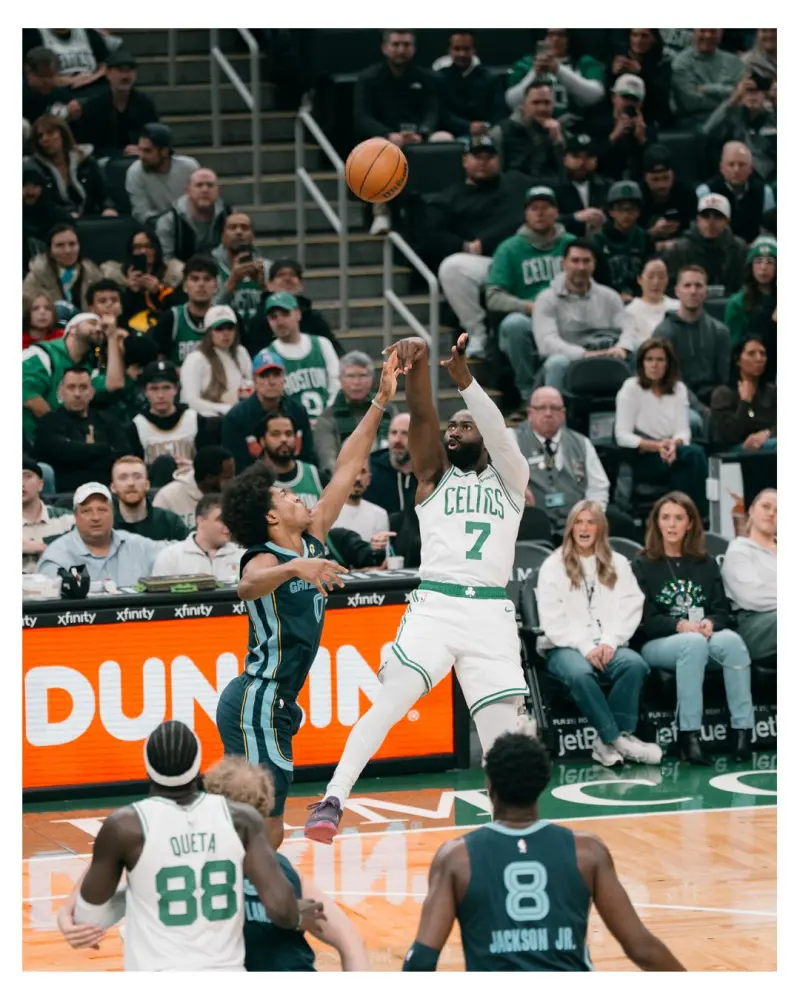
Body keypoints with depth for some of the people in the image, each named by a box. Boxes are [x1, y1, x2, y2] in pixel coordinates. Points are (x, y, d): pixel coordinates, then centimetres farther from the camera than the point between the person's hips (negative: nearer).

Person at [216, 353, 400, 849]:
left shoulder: (311, 542, 8)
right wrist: (295, 568, -58)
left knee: (263, 834, 12)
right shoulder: (264, 560, -14)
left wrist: (381, 401, 9)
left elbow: (348, 467, 10)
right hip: (257, 704, -9)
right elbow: (250, 586, -40)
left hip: (273, 707, 9)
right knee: (262, 835, -11)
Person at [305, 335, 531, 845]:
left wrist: (464, 377, -22)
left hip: (492, 614, 1)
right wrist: (419, 360, -20)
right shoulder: (435, 474, 16)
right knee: (388, 702, -16)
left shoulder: (510, 478, 15)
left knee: (503, 733, -3)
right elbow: (422, 414, -1)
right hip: (435, 605, -1)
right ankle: (332, 802, -19)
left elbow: (498, 431, -5)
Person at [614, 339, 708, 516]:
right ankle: (700, 515, -27)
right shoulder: (631, 388, -2)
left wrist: (674, 444, -23)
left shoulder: (678, 389, 11)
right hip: (641, 461, -4)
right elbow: (622, 436, -10)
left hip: (671, 457, 4)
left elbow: (683, 431, 2)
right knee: (695, 453, -30)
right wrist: (656, 446, -24)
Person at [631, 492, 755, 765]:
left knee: (732, 641, -32)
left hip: (702, 638, 3)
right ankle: (688, 736, -41)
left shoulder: (706, 564, 18)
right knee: (694, 643, -38)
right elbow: (643, 620, -3)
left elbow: (722, 612, 10)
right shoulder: (643, 566, 7)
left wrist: (710, 623, -15)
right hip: (657, 644, -3)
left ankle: (743, 732, -37)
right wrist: (679, 625, -21)